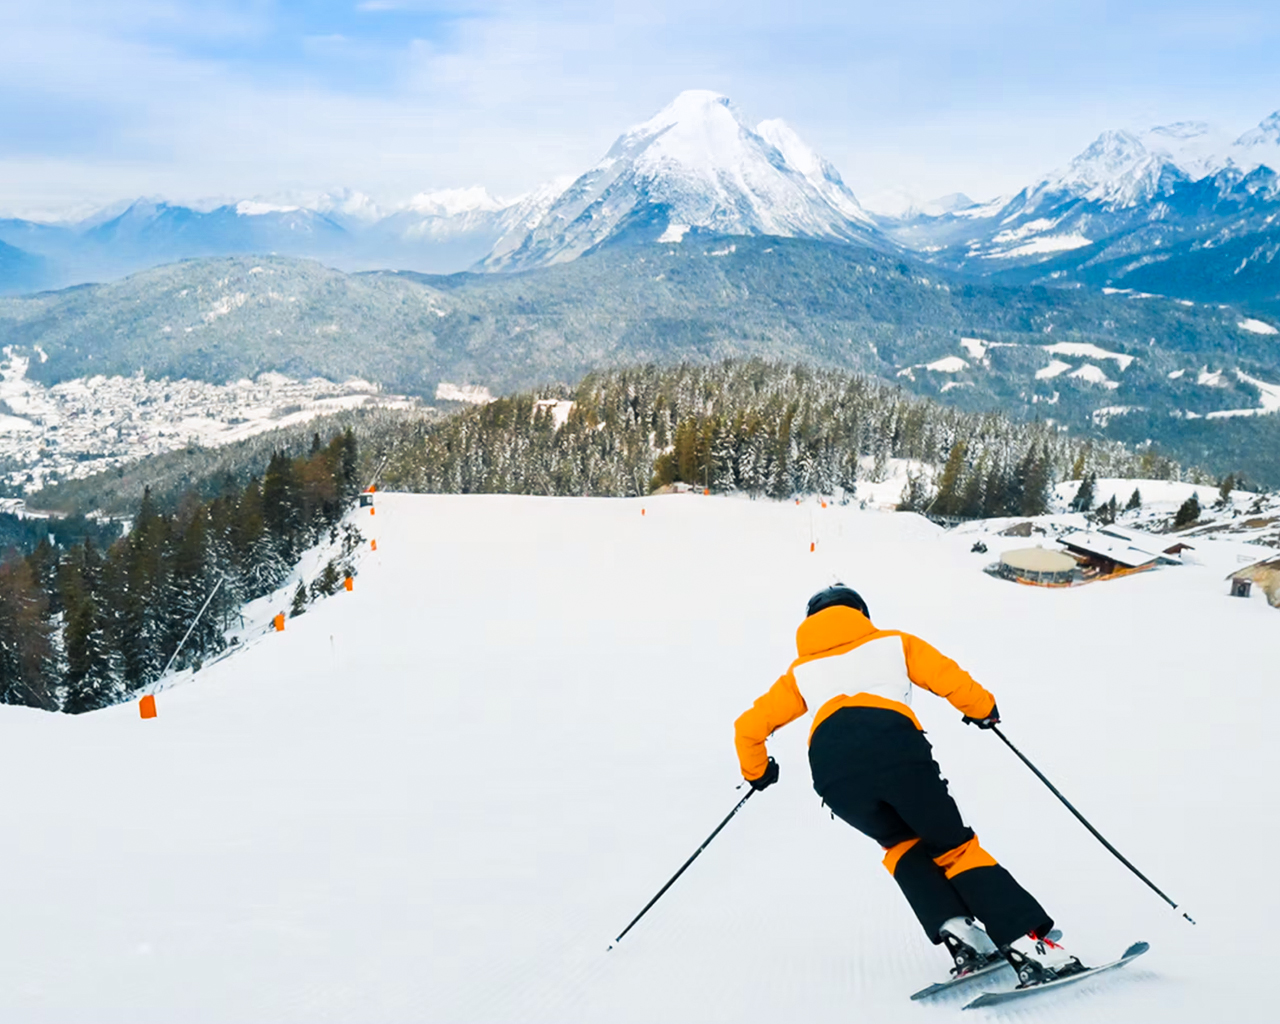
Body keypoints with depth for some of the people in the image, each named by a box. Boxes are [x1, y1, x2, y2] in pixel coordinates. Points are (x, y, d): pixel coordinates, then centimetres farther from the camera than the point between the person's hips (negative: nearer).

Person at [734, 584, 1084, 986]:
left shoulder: (801, 672, 35)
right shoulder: (892, 643, 32)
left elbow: (748, 727, 30)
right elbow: (948, 677, 17)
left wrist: (757, 773, 48)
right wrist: (982, 708, 35)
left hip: (832, 767, 1)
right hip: (896, 748, -1)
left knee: (903, 846, 27)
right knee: (954, 848, 14)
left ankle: (955, 930, 7)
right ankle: (1032, 943, 3)